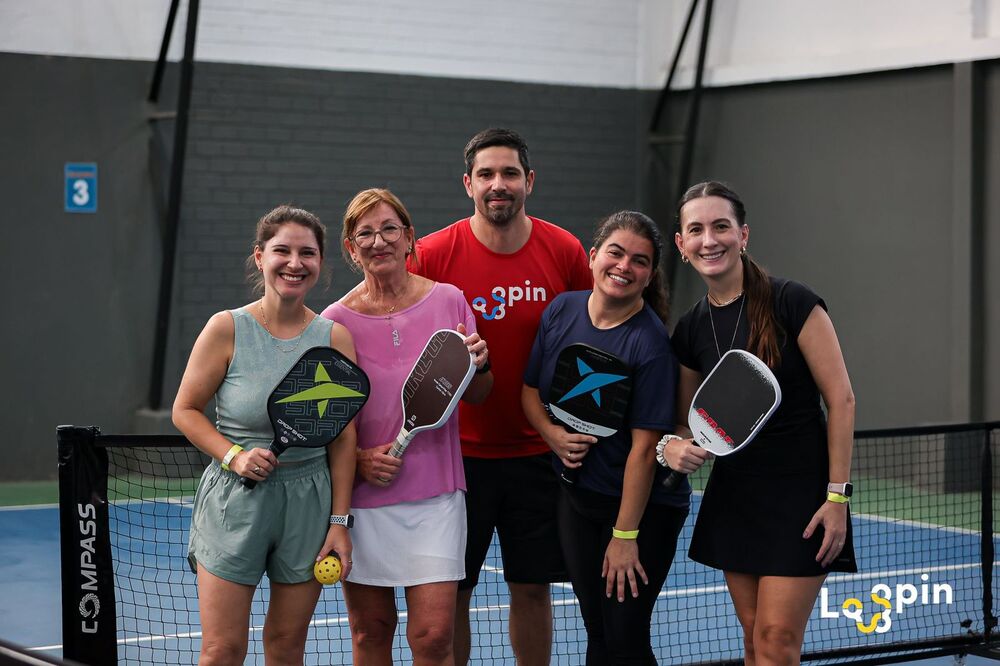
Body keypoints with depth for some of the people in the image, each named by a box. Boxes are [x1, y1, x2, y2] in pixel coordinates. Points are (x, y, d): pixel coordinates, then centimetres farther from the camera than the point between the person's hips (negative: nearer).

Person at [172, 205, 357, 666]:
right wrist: (234, 456, -15)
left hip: (308, 503, 2)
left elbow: (343, 438, 4)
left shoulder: (335, 338, 0)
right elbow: (186, 410, 1)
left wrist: (339, 520, 2)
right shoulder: (227, 329, -7)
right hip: (235, 500, -2)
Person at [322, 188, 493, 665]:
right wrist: (358, 459, -11)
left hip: (436, 493, 0)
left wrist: (479, 365, -12)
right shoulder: (337, 321, -2)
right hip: (362, 496, 0)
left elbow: (476, 396, 10)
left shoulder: (448, 301, 1)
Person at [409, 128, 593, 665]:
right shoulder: (432, 255, -8)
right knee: (450, 594, 3)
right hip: (458, 453, -2)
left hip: (538, 452, 2)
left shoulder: (565, 252, -2)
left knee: (533, 589, 9)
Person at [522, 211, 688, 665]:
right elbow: (530, 390, 10)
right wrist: (552, 434, -11)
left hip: (644, 507, -5)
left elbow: (644, 447, -20)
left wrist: (624, 535, -19)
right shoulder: (560, 311, -2)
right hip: (577, 498, 6)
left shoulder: (649, 342, -20)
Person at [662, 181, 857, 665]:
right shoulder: (690, 330, 4)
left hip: (801, 495, -5)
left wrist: (837, 496, -15)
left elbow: (840, 398, -12)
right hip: (734, 494, 5)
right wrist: (672, 447, -11)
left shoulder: (791, 302, -12)